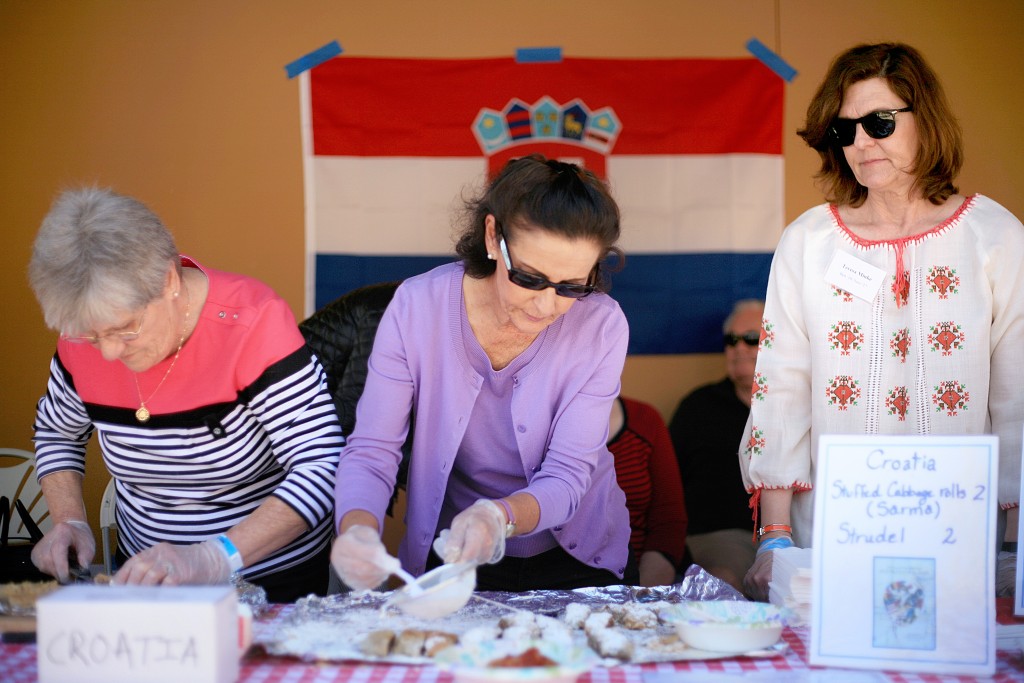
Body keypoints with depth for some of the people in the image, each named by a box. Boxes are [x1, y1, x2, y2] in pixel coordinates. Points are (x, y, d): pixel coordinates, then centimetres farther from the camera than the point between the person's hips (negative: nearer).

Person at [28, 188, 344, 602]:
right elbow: (56, 433, 15)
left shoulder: (253, 323, -21)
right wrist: (70, 521, -3)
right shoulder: (85, 337, -6)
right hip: (143, 577, 3)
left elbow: (321, 468, -25)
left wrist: (215, 559, -35)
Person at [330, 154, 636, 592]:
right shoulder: (416, 306, -15)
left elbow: (567, 476, -17)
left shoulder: (601, 327, -16)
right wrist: (358, 530, -34)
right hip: (449, 557, 1)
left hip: (577, 559, -1)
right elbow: (371, 451, -12)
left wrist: (500, 517, -38)